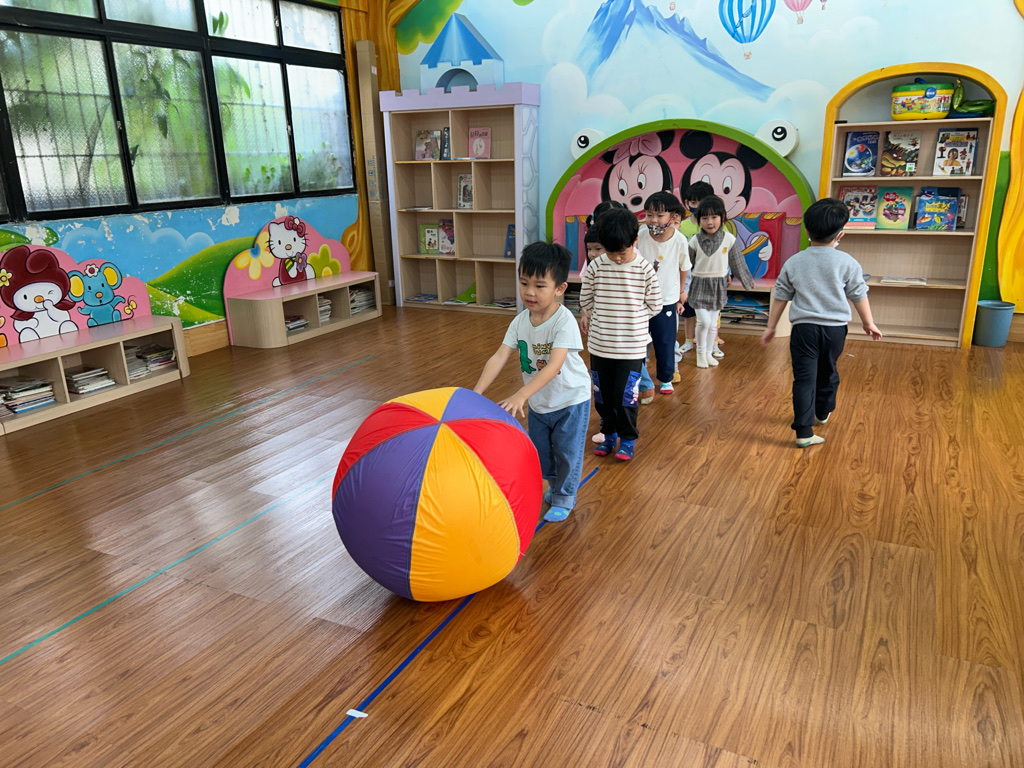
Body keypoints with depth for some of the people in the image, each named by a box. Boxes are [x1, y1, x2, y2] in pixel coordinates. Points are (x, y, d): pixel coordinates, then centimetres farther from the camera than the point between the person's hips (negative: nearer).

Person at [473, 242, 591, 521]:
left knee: (566, 451, 7)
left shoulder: (565, 321, -29)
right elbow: (499, 357, -16)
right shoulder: (520, 321, -11)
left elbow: (554, 365, -39)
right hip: (538, 401, 6)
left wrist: (520, 395, -49)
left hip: (570, 399, -6)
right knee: (540, 451, 20)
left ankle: (564, 498, 30)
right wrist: (476, 392, -29)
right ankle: (554, 485, 46)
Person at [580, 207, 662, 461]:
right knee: (602, 395, 12)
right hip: (600, 344, 3)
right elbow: (585, 300, 6)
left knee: (625, 395, 0)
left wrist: (631, 320, 2)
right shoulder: (596, 266, -5)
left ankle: (628, 438, 22)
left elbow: (654, 305, 0)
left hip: (632, 346, -2)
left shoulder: (645, 269, -9)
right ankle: (609, 434, 34)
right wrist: (603, 319, 6)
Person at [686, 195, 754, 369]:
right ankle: (700, 353, 10)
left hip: (718, 285, 2)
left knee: (713, 323, 10)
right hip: (700, 284, -2)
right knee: (703, 321, -10)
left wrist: (747, 282, 14)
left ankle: (708, 353, 26)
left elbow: (738, 263, 6)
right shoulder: (695, 240, -7)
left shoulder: (729, 239, -5)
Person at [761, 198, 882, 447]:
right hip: (835, 328, 1)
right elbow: (859, 295, 4)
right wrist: (869, 324, 18)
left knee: (804, 377, -2)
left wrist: (771, 327, 14)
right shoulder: (847, 263, -4)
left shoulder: (793, 262, -1)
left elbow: (780, 297, 5)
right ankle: (823, 412, 44)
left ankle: (804, 431, -9)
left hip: (804, 328, -1)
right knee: (827, 372, 22)